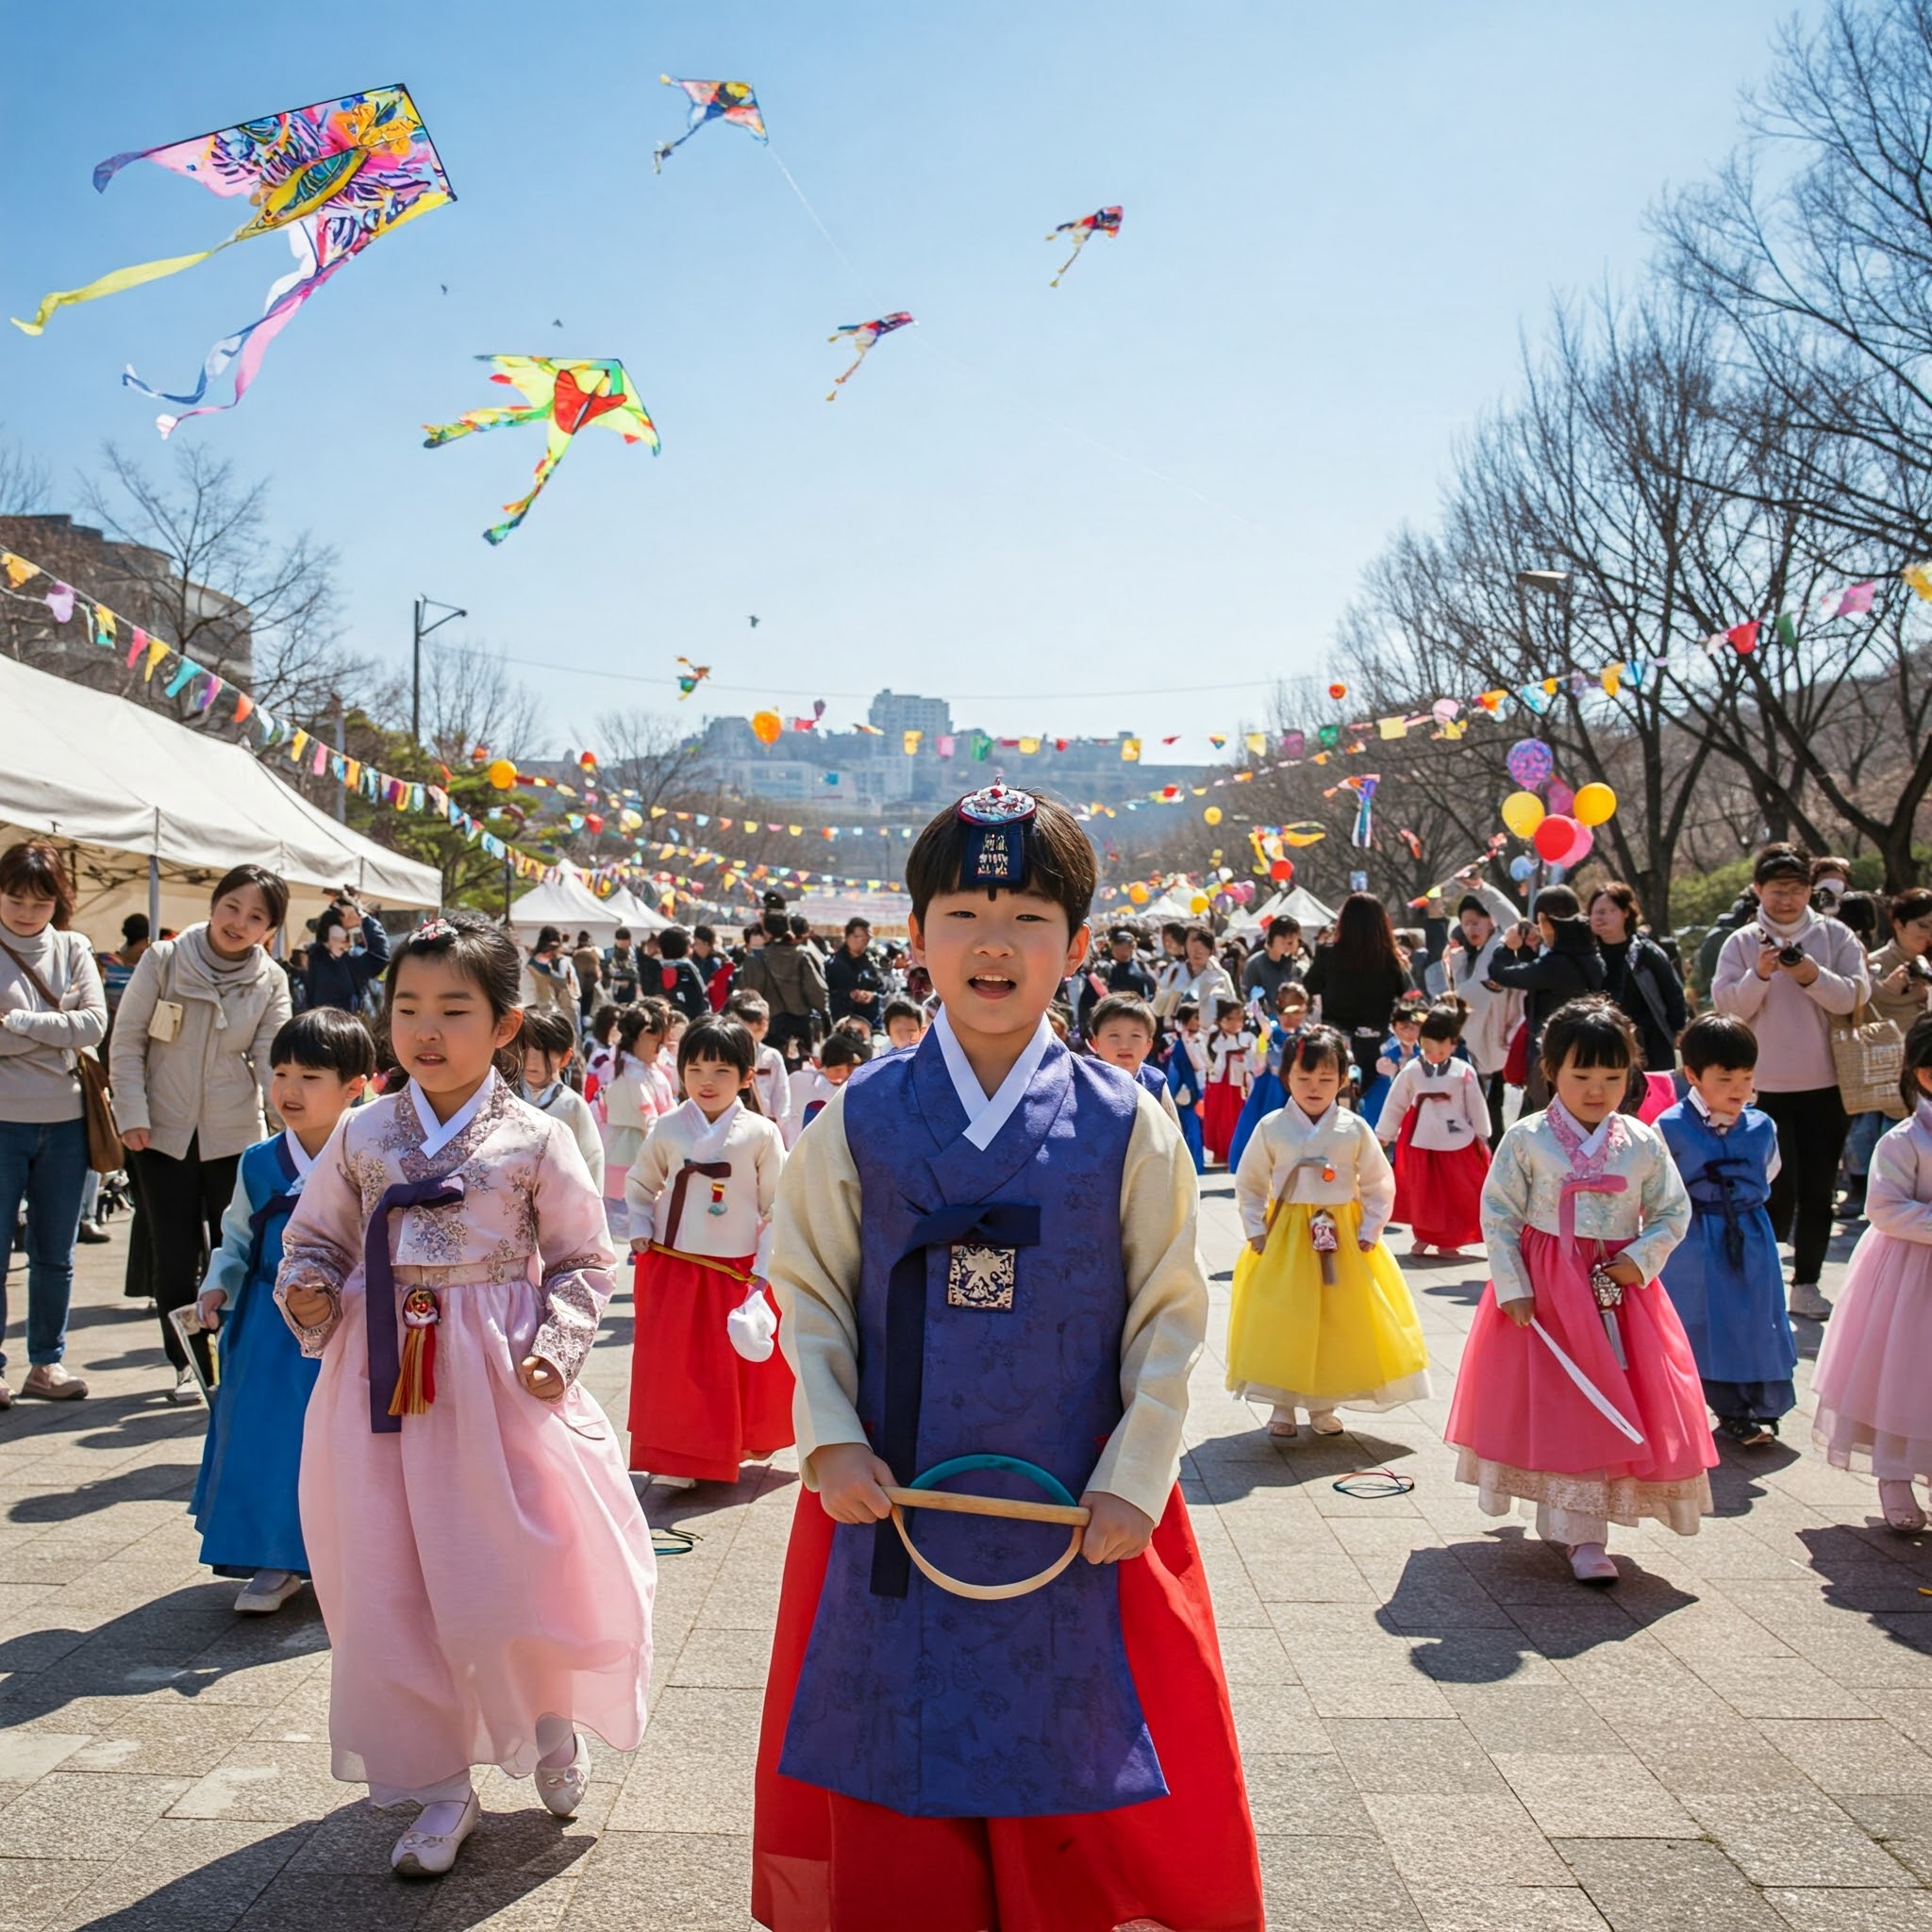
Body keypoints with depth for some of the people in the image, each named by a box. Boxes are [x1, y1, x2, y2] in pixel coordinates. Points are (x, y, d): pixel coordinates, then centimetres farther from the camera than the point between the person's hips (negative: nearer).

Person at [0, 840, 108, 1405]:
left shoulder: (74, 949, 6)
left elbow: (95, 1024, -7)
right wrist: (53, 1029, -15)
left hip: (64, 1123, 3)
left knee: (56, 1256, 11)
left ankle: (47, 1360, 24)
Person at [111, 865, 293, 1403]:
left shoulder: (271, 981, -1)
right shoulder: (163, 959, -6)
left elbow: (271, 1058, -7)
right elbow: (127, 1042, -3)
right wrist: (133, 1115, -10)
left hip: (236, 1136, 1)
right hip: (164, 1134, -1)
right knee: (174, 1256, 4)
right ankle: (186, 1364, 19)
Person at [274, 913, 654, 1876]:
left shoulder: (535, 1140, -4)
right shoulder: (362, 1134, 3)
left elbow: (583, 1261, 2)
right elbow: (316, 1236, 13)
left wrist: (557, 1346, -12)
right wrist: (309, 1291, -8)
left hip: (497, 1383, -3)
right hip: (382, 1380, 3)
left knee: (512, 1575, 1)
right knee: (391, 1591, 6)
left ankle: (552, 1715, 34)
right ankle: (440, 1784, 24)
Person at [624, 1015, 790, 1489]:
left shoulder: (762, 1135, -5)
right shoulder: (668, 1130, 0)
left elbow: (778, 1210, -2)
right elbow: (638, 1185, 15)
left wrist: (765, 1271, -8)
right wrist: (640, 1232, 0)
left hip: (739, 1270, -1)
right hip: (673, 1268, 1)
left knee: (740, 1366, 7)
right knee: (673, 1364, 1)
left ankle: (742, 1445, 28)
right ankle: (674, 1458, 11)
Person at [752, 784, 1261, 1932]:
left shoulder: (1129, 1129, -5)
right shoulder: (860, 1123, -3)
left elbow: (1170, 1318, -2)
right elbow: (813, 1294, 3)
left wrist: (1133, 1484, -9)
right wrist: (831, 1442, -9)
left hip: (1077, 1525, -1)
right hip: (893, 1514, 1)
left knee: (1077, 1827, 12)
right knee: (893, 1824, 13)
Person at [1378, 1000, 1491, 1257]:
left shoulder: (1464, 1072, -7)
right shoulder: (1411, 1070, -3)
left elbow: (1476, 1106, 2)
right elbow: (1395, 1104, 4)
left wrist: (1482, 1137, 7)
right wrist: (1382, 1137, 10)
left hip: (1457, 1143, -1)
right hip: (1420, 1142, 1)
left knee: (1457, 1194, 5)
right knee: (1421, 1192, 11)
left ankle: (1448, 1241, 19)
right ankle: (1422, 1236, 28)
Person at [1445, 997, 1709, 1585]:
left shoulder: (1643, 1142, 1)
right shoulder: (1526, 1139, -6)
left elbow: (1673, 1213, 7)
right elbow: (1497, 1215, -5)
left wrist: (1640, 1259, -10)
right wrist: (1512, 1288, -11)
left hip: (1621, 1290, 3)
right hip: (1546, 1290, -2)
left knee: (1619, 1406, 3)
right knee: (1554, 1405, -2)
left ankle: (1576, 1527, 18)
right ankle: (1581, 1536, 6)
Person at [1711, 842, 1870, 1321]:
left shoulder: (1835, 936, 3)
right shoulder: (1742, 943, 1)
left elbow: (1856, 995, -6)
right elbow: (1727, 1005, -6)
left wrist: (1813, 976, -21)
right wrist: (1759, 974, -21)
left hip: (1824, 1086, 2)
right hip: (1766, 1087, -2)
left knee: (1818, 1192, 6)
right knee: (1778, 1191, -3)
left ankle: (1806, 1283, 16)